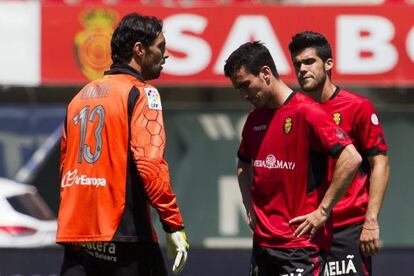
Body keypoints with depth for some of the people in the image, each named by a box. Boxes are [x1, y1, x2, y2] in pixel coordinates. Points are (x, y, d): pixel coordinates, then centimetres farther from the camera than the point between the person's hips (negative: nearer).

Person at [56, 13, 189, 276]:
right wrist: (174, 225, -15)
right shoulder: (141, 93, -5)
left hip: (74, 234, 7)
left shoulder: (81, 95, 17)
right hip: (123, 233, -7)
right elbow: (150, 165, -16)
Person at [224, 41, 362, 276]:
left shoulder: (306, 112, -11)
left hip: (301, 243, -8)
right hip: (263, 242, 8)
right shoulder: (255, 119, 13)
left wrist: (322, 211, -16)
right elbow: (244, 165, 31)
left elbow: (351, 159, -19)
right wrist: (250, 207, 15)